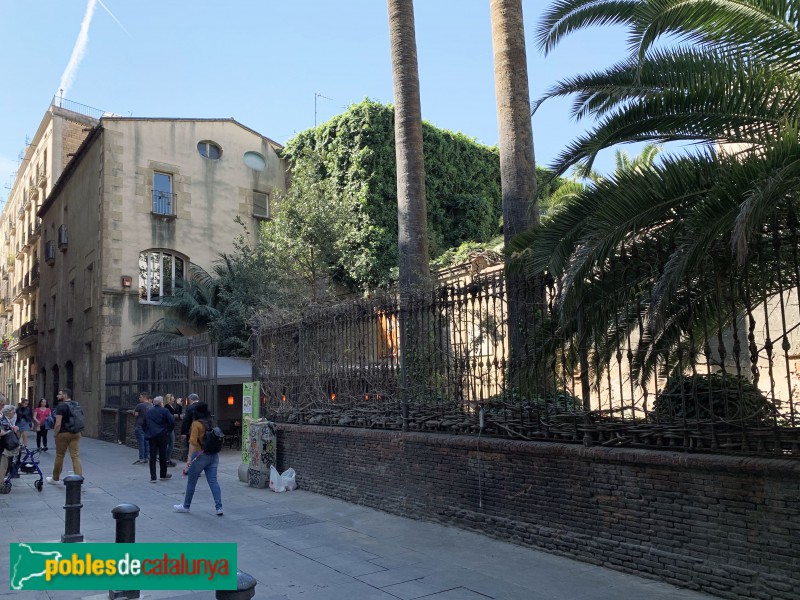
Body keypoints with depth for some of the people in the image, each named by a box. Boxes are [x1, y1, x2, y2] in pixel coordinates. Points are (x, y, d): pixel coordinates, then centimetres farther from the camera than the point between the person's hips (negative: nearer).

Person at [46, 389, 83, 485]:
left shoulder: (61, 406, -11)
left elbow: (58, 424, -17)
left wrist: (55, 434, -6)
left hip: (63, 434, -5)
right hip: (76, 434, 5)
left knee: (59, 456, 10)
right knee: (76, 456, 2)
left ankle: (55, 479, 25)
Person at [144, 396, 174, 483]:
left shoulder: (148, 412, 9)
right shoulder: (164, 411, -6)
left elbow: (144, 424, 13)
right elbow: (172, 422, -13)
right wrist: (168, 430, 2)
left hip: (151, 436, 3)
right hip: (162, 436, -3)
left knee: (152, 456, 3)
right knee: (163, 455, 10)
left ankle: (153, 477, 0)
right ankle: (163, 475, 21)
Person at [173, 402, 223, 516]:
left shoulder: (196, 424, -10)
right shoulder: (211, 423, 8)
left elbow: (193, 442, -17)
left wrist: (189, 457, -17)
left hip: (200, 455, -6)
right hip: (213, 455, 6)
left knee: (191, 482, 11)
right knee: (213, 481, 5)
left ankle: (186, 506, 25)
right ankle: (219, 507, -2)